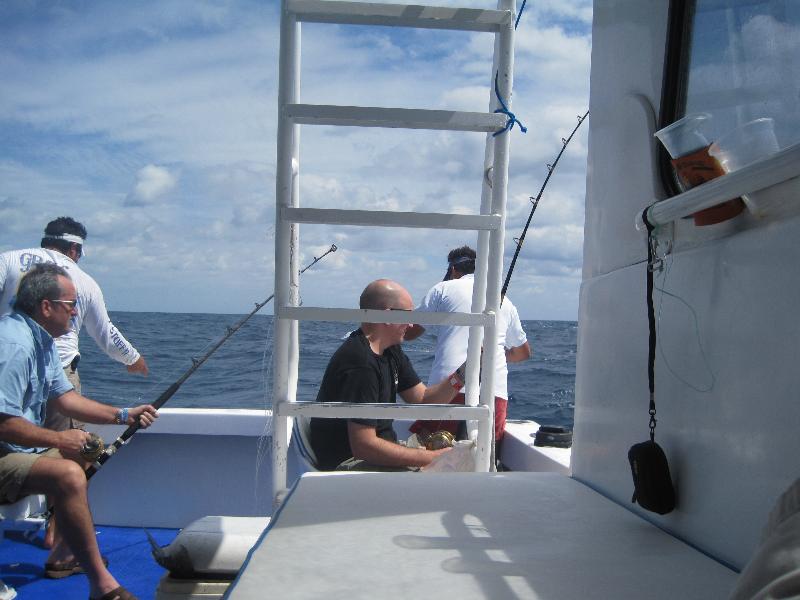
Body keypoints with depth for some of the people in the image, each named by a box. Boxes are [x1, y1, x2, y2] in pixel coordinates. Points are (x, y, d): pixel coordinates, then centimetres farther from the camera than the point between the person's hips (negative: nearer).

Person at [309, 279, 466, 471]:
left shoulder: (391, 351, 9)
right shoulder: (361, 363, -25)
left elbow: (423, 400, 7)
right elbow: (363, 446, -28)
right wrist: (433, 458, -25)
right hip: (346, 462, -10)